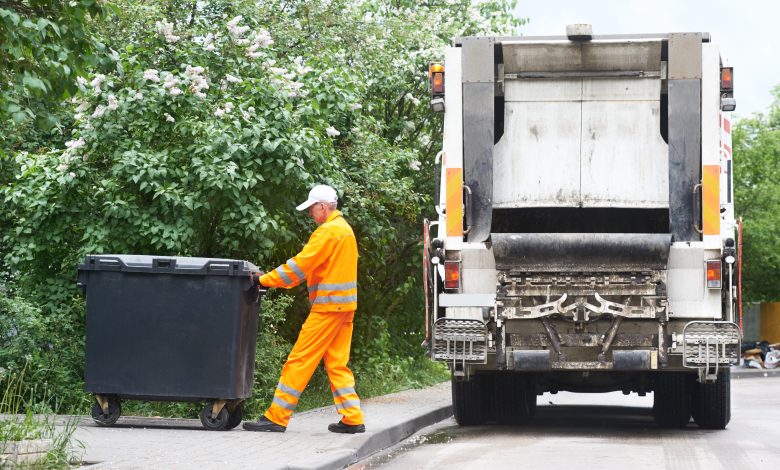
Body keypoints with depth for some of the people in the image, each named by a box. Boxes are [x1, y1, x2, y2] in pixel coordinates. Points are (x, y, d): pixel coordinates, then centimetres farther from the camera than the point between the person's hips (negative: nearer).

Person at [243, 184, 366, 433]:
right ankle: (352, 419, 10)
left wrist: (264, 280, -13)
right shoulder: (344, 228, 17)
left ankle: (276, 417, -6)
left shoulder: (329, 231, -14)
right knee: (337, 363, 12)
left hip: (329, 305, -10)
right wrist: (276, 279, 12)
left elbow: (300, 264, -17)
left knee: (299, 360, -7)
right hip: (343, 306, 10)